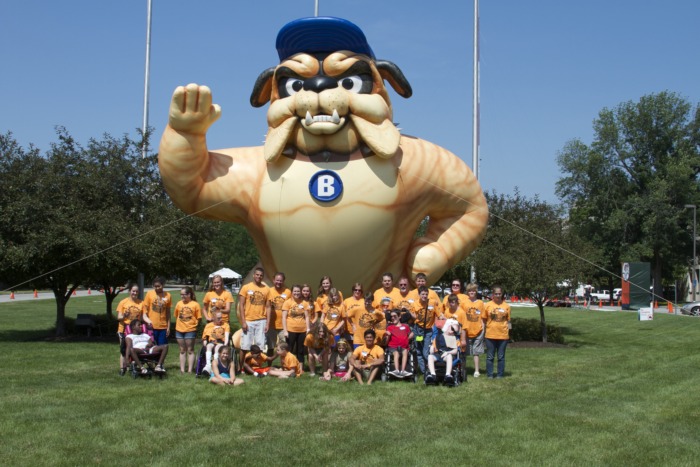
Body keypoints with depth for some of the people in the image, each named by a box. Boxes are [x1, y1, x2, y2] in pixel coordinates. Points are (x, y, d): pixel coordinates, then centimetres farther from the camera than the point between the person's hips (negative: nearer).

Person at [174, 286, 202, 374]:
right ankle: (182, 370, 16)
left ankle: (190, 370, 7)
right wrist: (178, 325, 5)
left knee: (190, 350, 4)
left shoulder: (195, 304, -6)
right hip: (179, 330, 4)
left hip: (190, 330, -4)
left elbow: (198, 318, -3)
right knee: (182, 350, 12)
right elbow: (176, 316, 12)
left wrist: (194, 325, -9)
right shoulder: (179, 304, 4)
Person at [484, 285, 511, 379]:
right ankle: (489, 374, 14)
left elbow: (508, 321, 7)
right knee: (490, 356, 6)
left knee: (501, 357, 7)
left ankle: (500, 374, 16)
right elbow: (484, 319, 5)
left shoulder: (506, 306, 3)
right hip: (490, 335, 0)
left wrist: (507, 331, -1)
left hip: (503, 335, 1)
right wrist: (483, 331, 0)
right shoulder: (487, 305, 0)